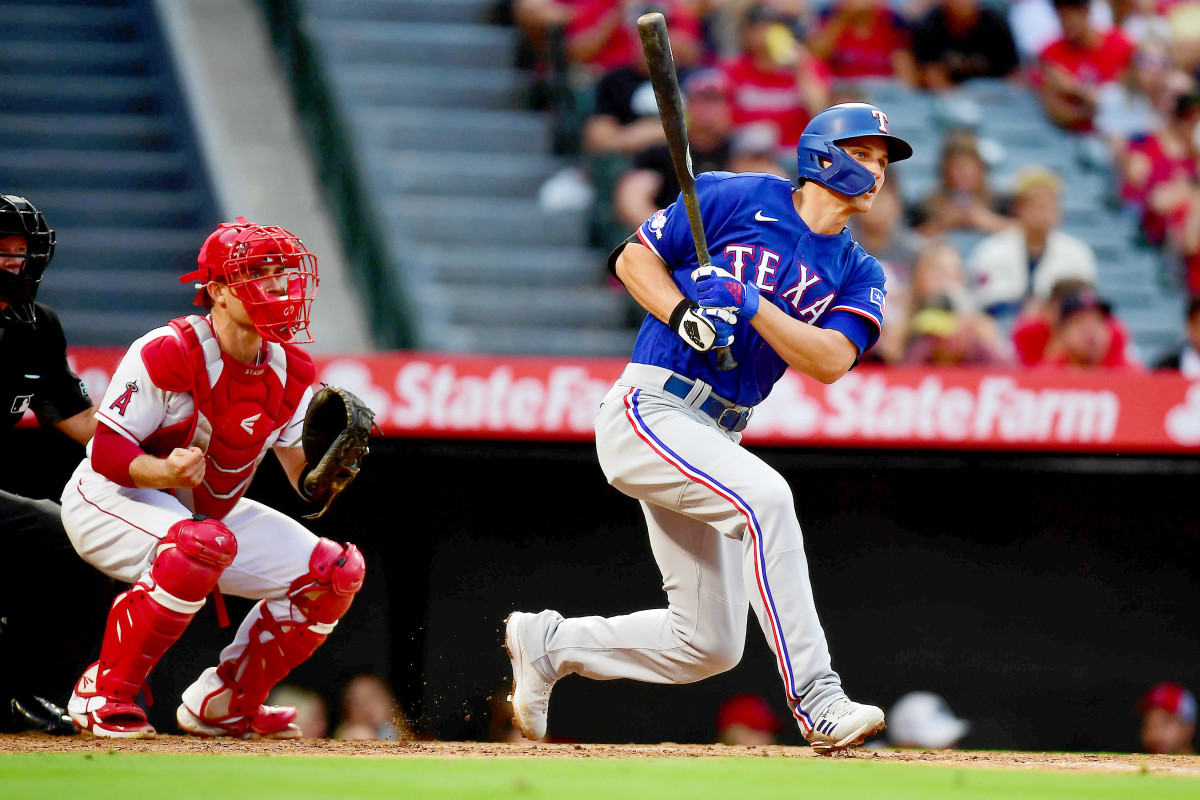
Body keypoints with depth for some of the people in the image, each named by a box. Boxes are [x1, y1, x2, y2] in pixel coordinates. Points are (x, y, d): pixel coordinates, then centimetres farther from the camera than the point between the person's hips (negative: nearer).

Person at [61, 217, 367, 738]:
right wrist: (164, 472, -44)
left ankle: (223, 704, 10)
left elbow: (306, 480, 0)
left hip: (211, 509, 8)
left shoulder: (290, 370, -4)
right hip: (109, 501, -8)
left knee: (338, 571, -4)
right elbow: (106, 452, -25)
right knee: (204, 544, -40)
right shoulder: (167, 353, -25)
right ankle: (103, 694, -25)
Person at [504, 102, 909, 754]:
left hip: (714, 441, 7)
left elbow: (830, 361, -8)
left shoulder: (858, 273, 10)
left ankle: (546, 644, 27)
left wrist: (751, 306, -21)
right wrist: (685, 315, -16)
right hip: (649, 408, -7)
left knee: (710, 644, 6)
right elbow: (633, 259, 2)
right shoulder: (736, 199, -2)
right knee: (765, 495, -33)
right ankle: (815, 701, -33)